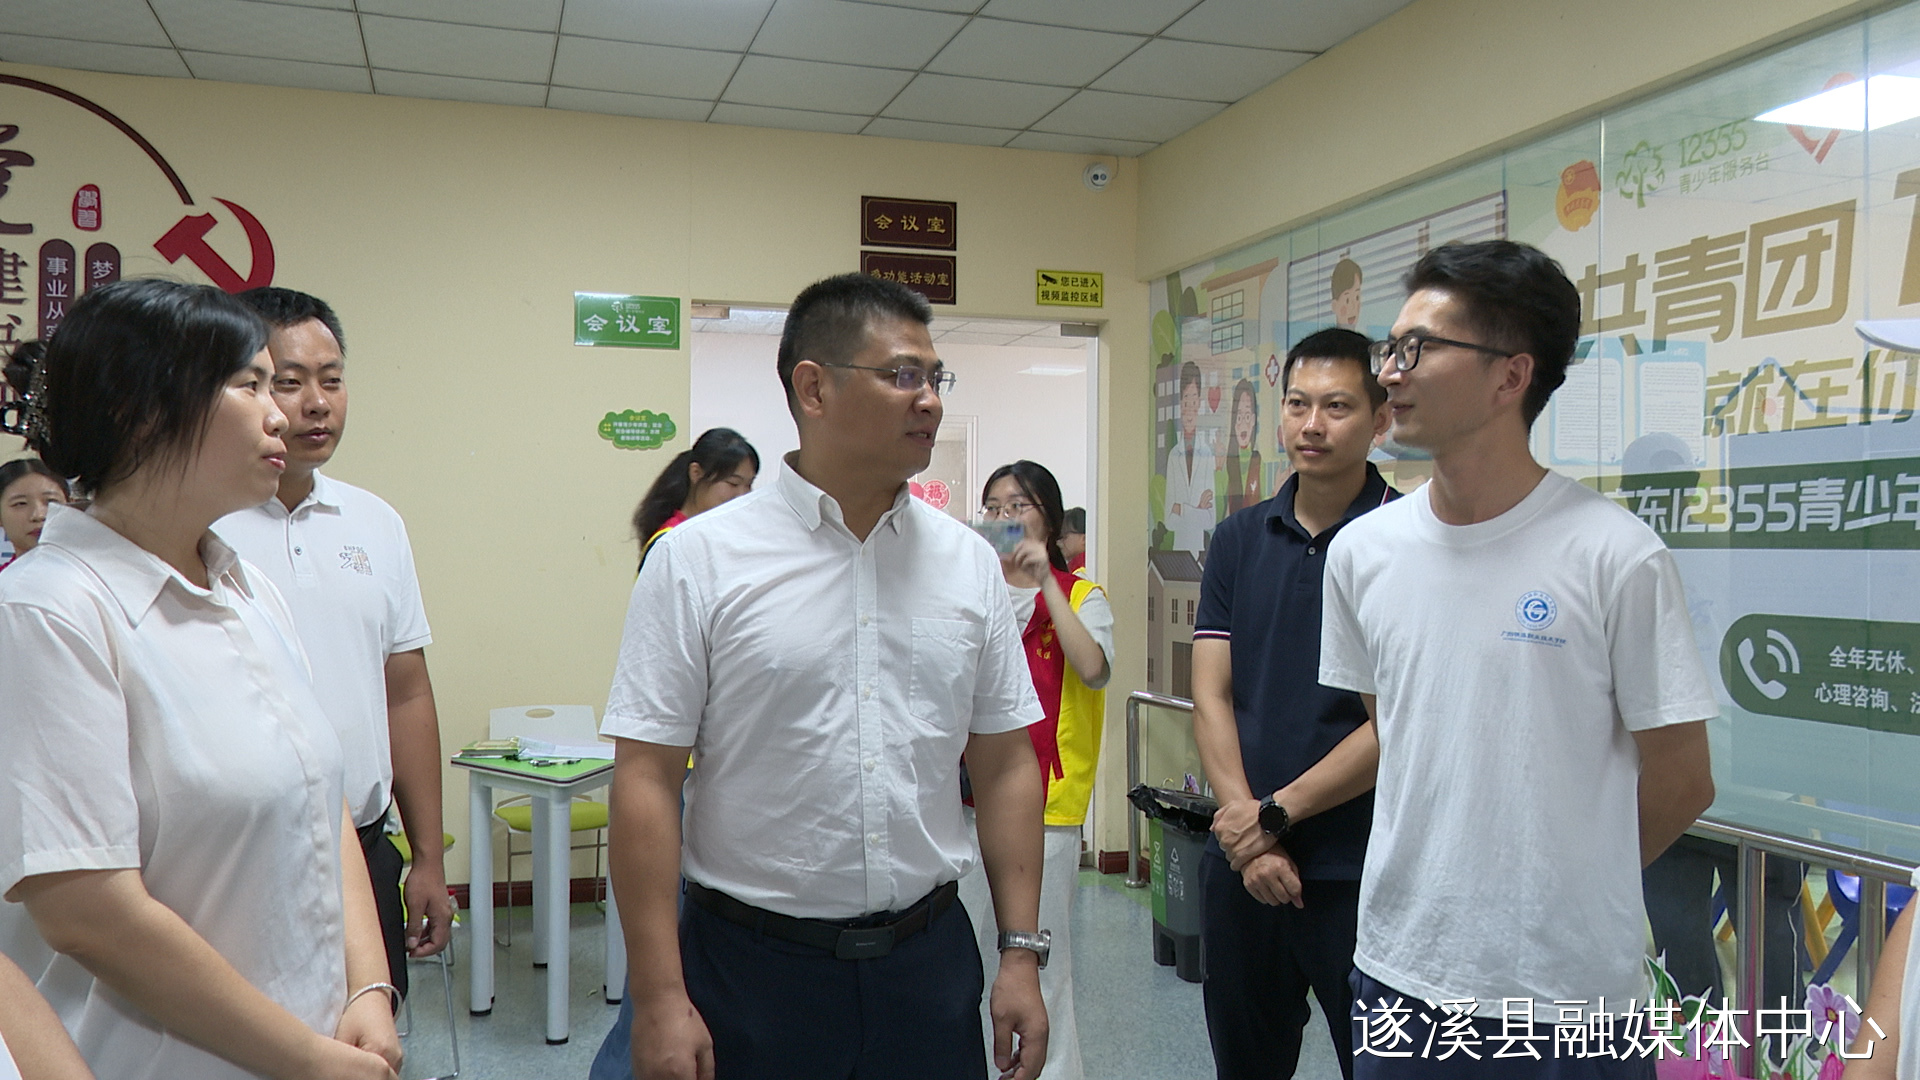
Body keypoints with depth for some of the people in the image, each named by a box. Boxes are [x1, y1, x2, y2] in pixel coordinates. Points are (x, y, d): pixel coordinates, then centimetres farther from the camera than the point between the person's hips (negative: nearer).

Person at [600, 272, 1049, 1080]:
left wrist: (1021, 953, 3)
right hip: (752, 969, -3)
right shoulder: (698, 560, -8)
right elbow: (646, 780, -10)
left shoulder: (968, 561, 3)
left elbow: (1004, 765, 6)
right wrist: (660, 1000, -12)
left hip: (929, 958, 3)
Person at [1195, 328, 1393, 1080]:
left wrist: (1278, 813, -11)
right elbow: (1210, 694, 2)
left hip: (1358, 869, -4)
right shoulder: (1240, 539, 6)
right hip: (1239, 860, 4)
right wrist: (1244, 825, -9)